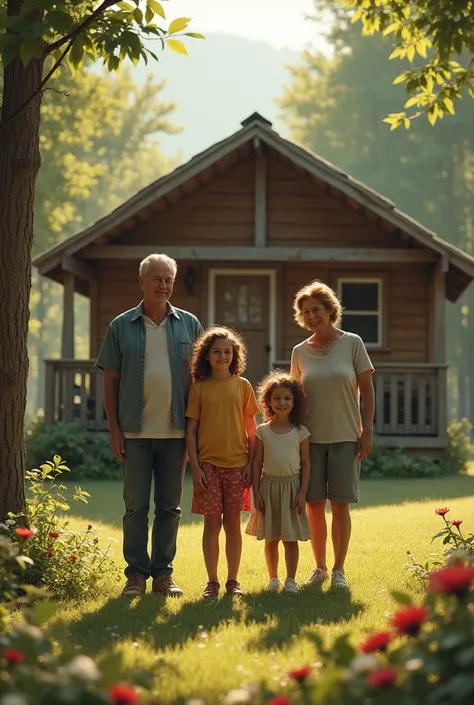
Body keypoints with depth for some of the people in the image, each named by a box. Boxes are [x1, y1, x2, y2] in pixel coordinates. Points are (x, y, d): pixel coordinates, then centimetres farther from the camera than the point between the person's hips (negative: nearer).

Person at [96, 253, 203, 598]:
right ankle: (136, 575, 5)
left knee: (170, 506, 6)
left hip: (175, 432, 1)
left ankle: (163, 573, 14)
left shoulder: (189, 324, 6)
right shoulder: (122, 326, 4)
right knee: (136, 505, -1)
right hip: (135, 431, -1)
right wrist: (114, 429, -2)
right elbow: (111, 381, 4)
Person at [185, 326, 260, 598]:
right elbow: (191, 429, 2)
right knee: (212, 523, 1)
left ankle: (233, 580, 12)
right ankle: (212, 582, 8)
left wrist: (251, 463, 0)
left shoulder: (242, 386, 5)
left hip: (237, 463, 1)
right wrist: (195, 466, -5)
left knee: (233, 523, 5)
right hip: (208, 463, -1)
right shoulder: (199, 387, 3)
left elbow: (251, 428, 7)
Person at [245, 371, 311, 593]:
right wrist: (256, 491, -2)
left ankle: (290, 579, 6)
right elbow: (257, 462, 4)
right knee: (270, 537, 7)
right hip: (269, 485, 1)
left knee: (290, 537, 0)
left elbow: (306, 463, 1)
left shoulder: (300, 432, 1)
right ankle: (273, 578, 17)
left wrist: (303, 492, -6)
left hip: (292, 486, -1)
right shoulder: (262, 431, 3)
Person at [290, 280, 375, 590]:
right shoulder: (300, 352, 6)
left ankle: (339, 570, 7)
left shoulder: (352, 343, -1)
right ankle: (320, 568, 15)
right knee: (314, 504, 3)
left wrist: (367, 431, -5)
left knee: (340, 503, -1)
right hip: (311, 438, 2)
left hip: (345, 437, -2)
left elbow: (367, 389, 1)